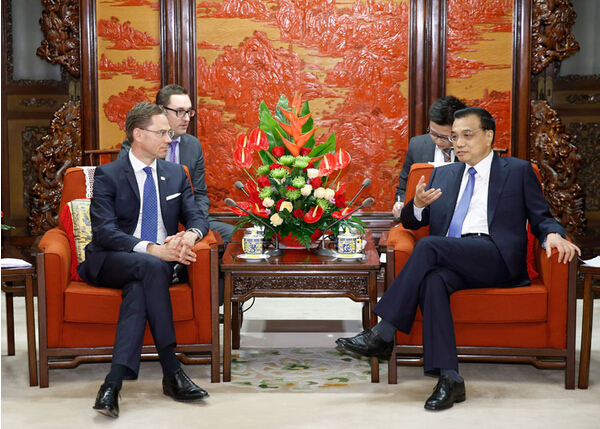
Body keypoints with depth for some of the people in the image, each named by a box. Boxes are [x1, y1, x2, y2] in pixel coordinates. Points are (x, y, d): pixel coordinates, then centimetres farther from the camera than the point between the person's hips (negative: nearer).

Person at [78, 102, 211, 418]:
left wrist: (190, 235, -18)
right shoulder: (108, 175, -1)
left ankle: (114, 383, -42)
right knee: (151, 266, -37)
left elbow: (197, 217, 10)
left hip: (159, 261, 3)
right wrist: (152, 249, -28)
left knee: (139, 287, -34)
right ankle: (171, 372, -36)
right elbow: (104, 230, -14)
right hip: (110, 262, -3)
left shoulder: (176, 174, 15)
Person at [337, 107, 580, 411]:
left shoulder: (518, 171, 18)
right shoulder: (443, 175, 28)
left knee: (428, 246, -29)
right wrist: (418, 204, -2)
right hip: (451, 261, 4)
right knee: (432, 280, -34)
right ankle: (449, 379, -38)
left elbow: (541, 218, 16)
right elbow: (409, 220, 23)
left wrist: (553, 235, -9)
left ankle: (383, 336, -27)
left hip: (497, 259, -3)